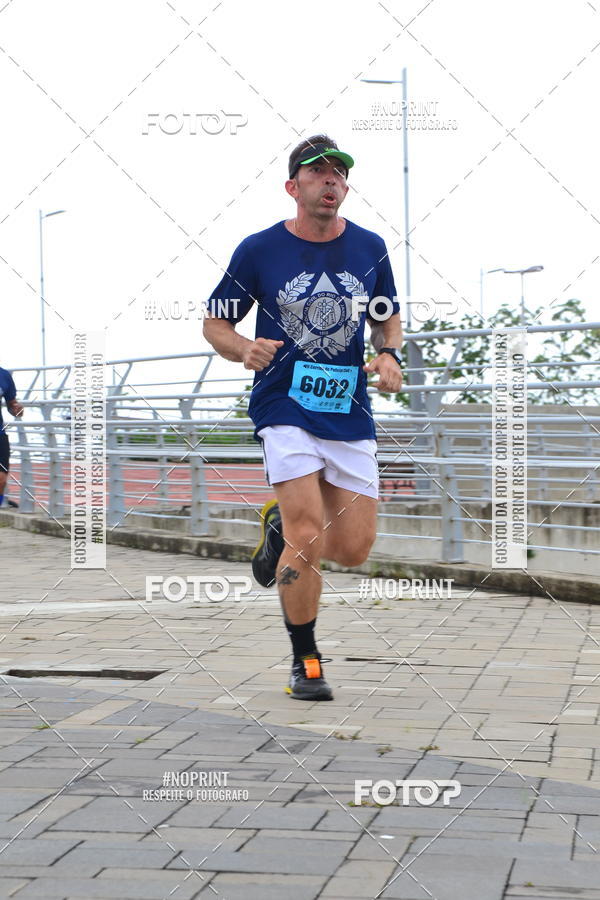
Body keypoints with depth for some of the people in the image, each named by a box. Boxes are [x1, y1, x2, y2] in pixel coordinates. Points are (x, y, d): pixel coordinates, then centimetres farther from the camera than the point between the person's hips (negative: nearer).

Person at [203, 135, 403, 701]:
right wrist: (245, 350, -17)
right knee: (307, 539, -15)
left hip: (350, 412, 4)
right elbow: (215, 322, 5)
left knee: (354, 548, 1)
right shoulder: (259, 250, -3)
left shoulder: (369, 249, 5)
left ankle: (281, 528, 34)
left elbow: (388, 318, 19)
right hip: (284, 408, -3)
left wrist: (388, 355, -4)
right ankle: (305, 661, 5)